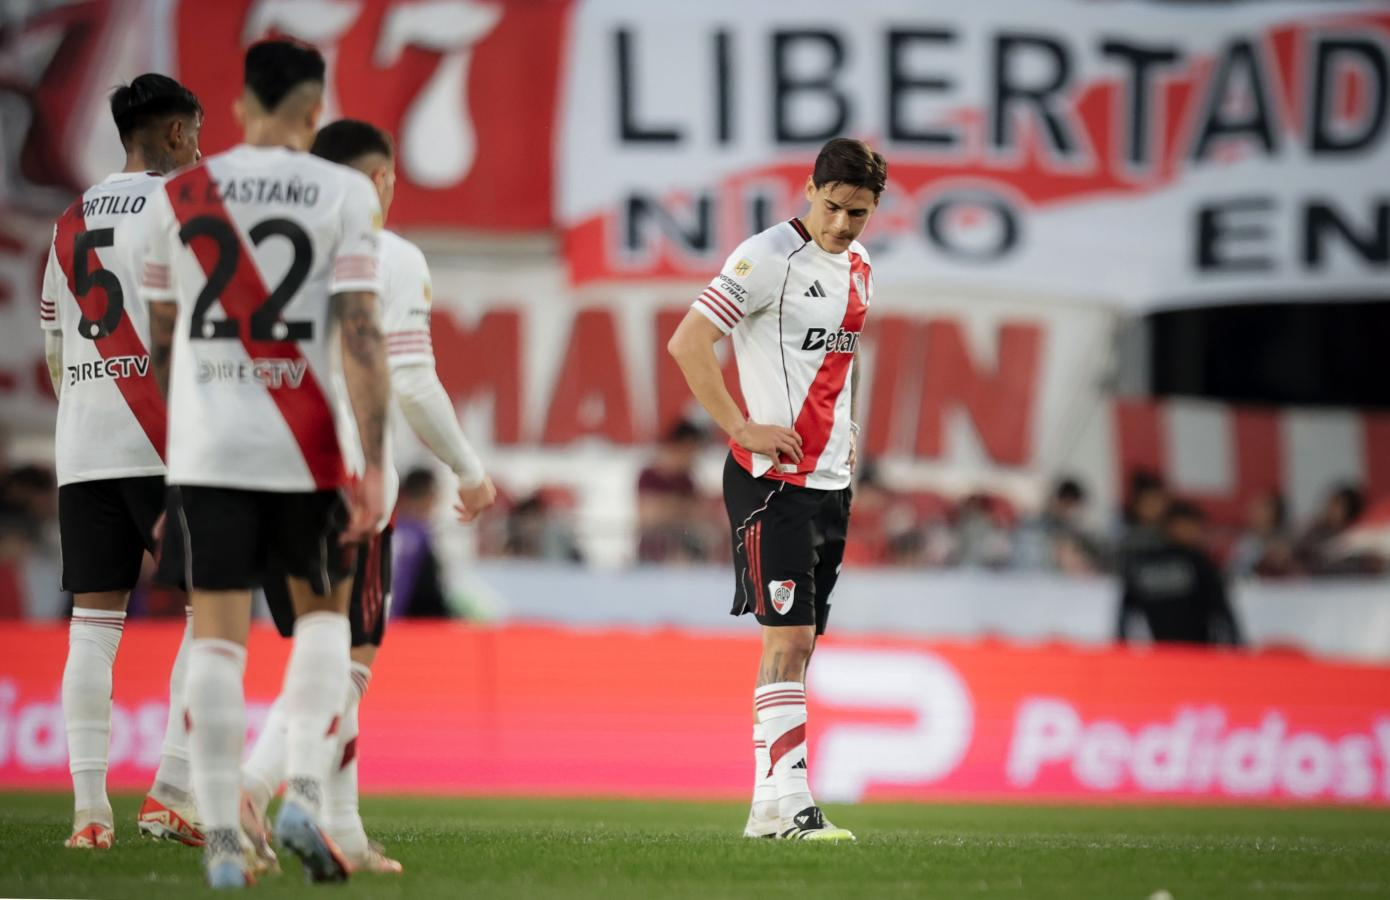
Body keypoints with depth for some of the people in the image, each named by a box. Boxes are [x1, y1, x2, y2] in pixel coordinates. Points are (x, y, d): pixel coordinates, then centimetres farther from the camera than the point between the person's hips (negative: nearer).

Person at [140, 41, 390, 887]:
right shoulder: (345, 193, -4)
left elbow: (159, 338, 12)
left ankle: (222, 839, 2)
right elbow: (360, 334, -11)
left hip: (205, 446, 1)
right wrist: (373, 466, -10)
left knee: (218, 633, 5)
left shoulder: (178, 196, 4)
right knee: (323, 608, 18)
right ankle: (305, 791, 1)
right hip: (304, 445, -1)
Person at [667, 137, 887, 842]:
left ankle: (770, 806, 14)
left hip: (831, 481, 8)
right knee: (788, 634, -14)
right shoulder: (769, 258, -12)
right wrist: (743, 427, -19)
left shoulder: (858, 267, 13)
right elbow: (686, 343, -17)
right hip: (772, 477, -8)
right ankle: (784, 805, -16)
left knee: (800, 639, 9)